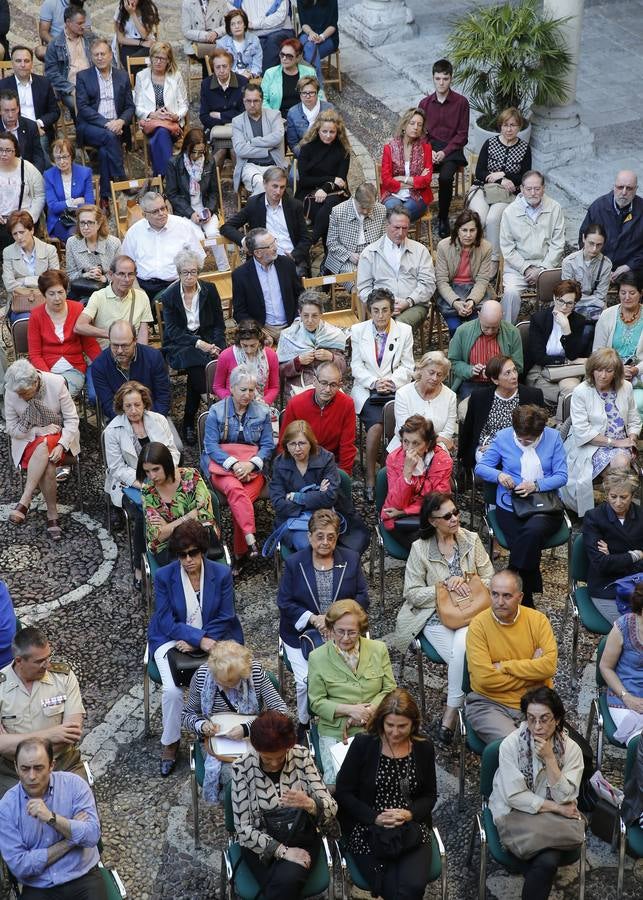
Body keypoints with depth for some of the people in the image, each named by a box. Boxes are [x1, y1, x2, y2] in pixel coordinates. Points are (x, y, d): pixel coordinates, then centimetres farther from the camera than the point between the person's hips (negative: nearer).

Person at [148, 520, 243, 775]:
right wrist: (200, 638, -22)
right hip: (172, 640, 0)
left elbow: (224, 618, -3)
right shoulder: (164, 576, -7)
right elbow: (166, 622, -9)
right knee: (172, 690, -24)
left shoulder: (221, 574, -6)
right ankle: (170, 743, 1)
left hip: (212, 638, 1)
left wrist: (194, 643, -13)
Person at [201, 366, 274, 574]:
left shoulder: (262, 412, 10)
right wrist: (233, 464, -17)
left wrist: (251, 464, -12)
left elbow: (268, 445, 7)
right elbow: (210, 445, -2)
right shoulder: (217, 411, 5)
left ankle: (240, 555, -20)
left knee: (240, 499, -29)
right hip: (222, 465, -1)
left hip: (253, 467, 1)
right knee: (234, 489, -36)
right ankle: (251, 539, -46)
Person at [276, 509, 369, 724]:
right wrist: (313, 619, -13)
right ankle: (305, 726, 3)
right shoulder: (293, 563, 5)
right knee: (306, 681, -20)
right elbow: (284, 602, 1)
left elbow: (362, 597, 6)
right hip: (301, 633, 0)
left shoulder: (351, 559, 8)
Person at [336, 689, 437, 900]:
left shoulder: (424, 748, 5)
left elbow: (430, 795, 11)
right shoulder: (362, 744, -4)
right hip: (367, 830, -2)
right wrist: (376, 817, -14)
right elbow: (343, 792, -2)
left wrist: (409, 814, -10)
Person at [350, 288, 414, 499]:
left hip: (395, 388, 1)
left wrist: (391, 382, -10)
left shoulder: (404, 331, 8)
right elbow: (356, 366, 5)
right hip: (366, 389, -1)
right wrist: (374, 382, -11)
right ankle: (370, 479, -22)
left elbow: (407, 367, 7)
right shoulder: (358, 330, 8)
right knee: (376, 422, -29)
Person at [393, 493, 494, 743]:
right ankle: (461, 708, -11)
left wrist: (465, 584, -11)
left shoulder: (471, 540, 5)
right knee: (462, 657, -29)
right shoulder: (419, 548, -3)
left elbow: (489, 579, 7)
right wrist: (445, 587, -12)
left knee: (463, 647, -32)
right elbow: (412, 593, -3)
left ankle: (450, 713, -20)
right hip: (435, 617, -1)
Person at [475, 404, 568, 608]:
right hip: (510, 505, 0)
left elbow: (562, 476, 1)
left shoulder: (553, 437, 3)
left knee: (533, 530, -35)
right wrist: (498, 475, -14)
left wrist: (536, 486, -16)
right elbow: (480, 467, 8)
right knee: (530, 545, -27)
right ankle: (526, 603, -12)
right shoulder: (503, 436, 3)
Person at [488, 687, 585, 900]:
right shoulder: (511, 744, -12)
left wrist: (549, 758, -21)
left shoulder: (571, 748, -7)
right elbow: (514, 796, -13)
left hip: (554, 819, 2)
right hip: (516, 814, -2)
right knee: (547, 861, -30)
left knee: (547, 861, -28)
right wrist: (555, 807, -14)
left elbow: (565, 798, -13)